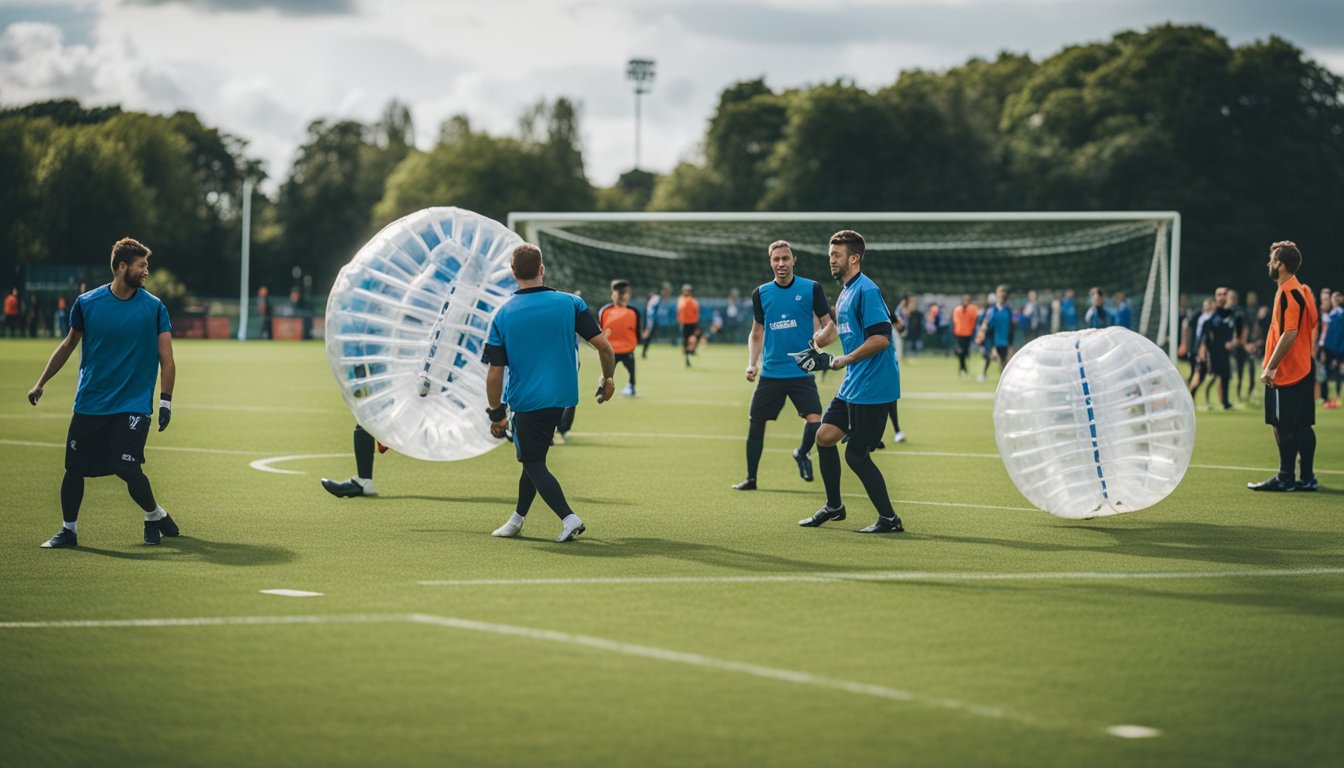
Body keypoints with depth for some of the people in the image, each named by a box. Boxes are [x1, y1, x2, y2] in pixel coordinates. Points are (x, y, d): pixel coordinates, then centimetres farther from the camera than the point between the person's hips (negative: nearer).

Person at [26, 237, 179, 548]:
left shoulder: (154, 308, -4)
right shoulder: (87, 303, 0)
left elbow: (166, 360, -2)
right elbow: (69, 344, 14)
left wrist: (166, 402, -10)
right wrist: (41, 383, 16)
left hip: (133, 405, -2)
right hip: (89, 403, 2)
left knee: (127, 468, -13)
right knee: (74, 468, 2)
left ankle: (154, 516, 14)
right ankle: (69, 529, 20)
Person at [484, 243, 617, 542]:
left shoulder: (502, 315, -8)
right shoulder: (570, 303, -5)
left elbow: (494, 374, -7)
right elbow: (603, 345, -8)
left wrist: (496, 414, 3)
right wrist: (608, 378, 9)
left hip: (525, 400, -4)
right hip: (561, 396, 4)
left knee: (533, 463, 6)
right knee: (534, 456, 20)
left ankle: (569, 518, -10)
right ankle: (518, 518, 28)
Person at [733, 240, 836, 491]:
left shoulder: (811, 288, -2)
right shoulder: (761, 293, 6)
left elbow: (829, 324, 1)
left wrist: (823, 335, -21)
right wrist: (752, 363, 4)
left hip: (801, 372, -3)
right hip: (770, 373, 3)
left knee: (814, 420, -18)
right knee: (755, 422, 5)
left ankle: (802, 453, 14)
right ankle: (751, 478, 20)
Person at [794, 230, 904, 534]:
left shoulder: (866, 291, -16)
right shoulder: (845, 293, 14)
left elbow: (880, 338, -24)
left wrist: (840, 361, -20)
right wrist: (824, 357, 13)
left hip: (873, 388, -10)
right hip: (853, 384, 10)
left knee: (856, 454, -5)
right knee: (824, 436, 12)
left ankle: (889, 519, 4)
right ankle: (833, 506, 26)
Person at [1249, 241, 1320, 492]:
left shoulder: (1288, 294, -16)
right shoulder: (1302, 290, 14)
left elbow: (1289, 334, -23)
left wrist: (1270, 367, -21)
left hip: (1286, 374, -10)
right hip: (1303, 370, 10)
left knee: (1283, 427, -4)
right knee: (1301, 426, 10)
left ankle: (1285, 478, 0)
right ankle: (1307, 478, 13)